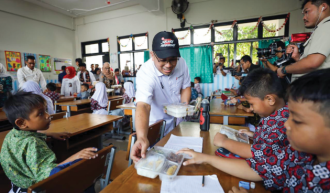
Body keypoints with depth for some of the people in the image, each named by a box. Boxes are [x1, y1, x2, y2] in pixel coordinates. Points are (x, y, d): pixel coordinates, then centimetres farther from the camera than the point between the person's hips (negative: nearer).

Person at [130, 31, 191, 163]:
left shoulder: (181, 63, -17)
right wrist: (142, 137, -63)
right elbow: (143, 105, -47)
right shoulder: (145, 74, -33)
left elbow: (185, 86, -2)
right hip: (157, 123, -4)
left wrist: (185, 104, -20)